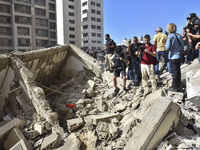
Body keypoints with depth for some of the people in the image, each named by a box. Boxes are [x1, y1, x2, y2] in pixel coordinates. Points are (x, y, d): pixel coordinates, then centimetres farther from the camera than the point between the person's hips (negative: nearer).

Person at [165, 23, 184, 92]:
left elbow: (167, 47, -17)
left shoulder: (170, 36, -13)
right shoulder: (179, 36, 5)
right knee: (178, 71, 16)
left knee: (174, 72, 1)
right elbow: (182, 46, 10)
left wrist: (166, 47, 3)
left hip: (173, 57, -6)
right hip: (179, 56, 7)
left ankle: (175, 87, 9)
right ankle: (178, 86, 27)